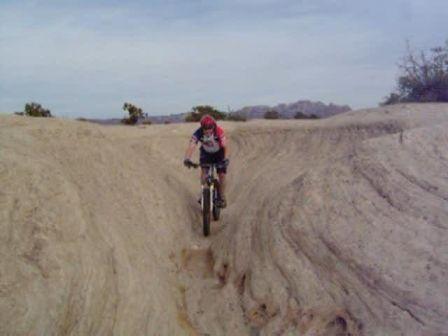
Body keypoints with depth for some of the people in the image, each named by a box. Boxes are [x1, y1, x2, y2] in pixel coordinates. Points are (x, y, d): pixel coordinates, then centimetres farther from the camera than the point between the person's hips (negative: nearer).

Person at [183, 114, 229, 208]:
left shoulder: (219, 131, -34)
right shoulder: (198, 133, -31)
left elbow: (225, 146, -36)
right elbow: (191, 146, -39)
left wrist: (226, 159, -52)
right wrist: (187, 159, -56)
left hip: (219, 153, -1)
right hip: (206, 153, 1)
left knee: (221, 175, -7)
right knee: (204, 171, -20)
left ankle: (222, 198, 8)